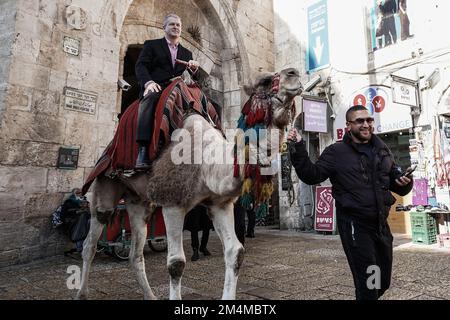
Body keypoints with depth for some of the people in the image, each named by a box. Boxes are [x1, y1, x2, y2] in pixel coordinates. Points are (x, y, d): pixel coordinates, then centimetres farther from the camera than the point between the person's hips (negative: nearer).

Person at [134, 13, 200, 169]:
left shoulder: (187, 53, 29)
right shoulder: (151, 45, 20)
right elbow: (140, 66, 6)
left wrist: (194, 69, -2)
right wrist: (148, 82, -15)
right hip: (156, 88, -2)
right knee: (151, 97, -38)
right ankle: (143, 149, -42)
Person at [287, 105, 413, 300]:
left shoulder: (382, 150, 10)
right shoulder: (336, 152, -6)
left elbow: (395, 179, 18)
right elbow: (311, 175, -13)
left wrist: (404, 182, -6)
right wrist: (299, 148, -25)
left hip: (381, 224, 6)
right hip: (354, 226, -6)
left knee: (384, 282, 21)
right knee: (367, 285, 1)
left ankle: (366, 295, 47)